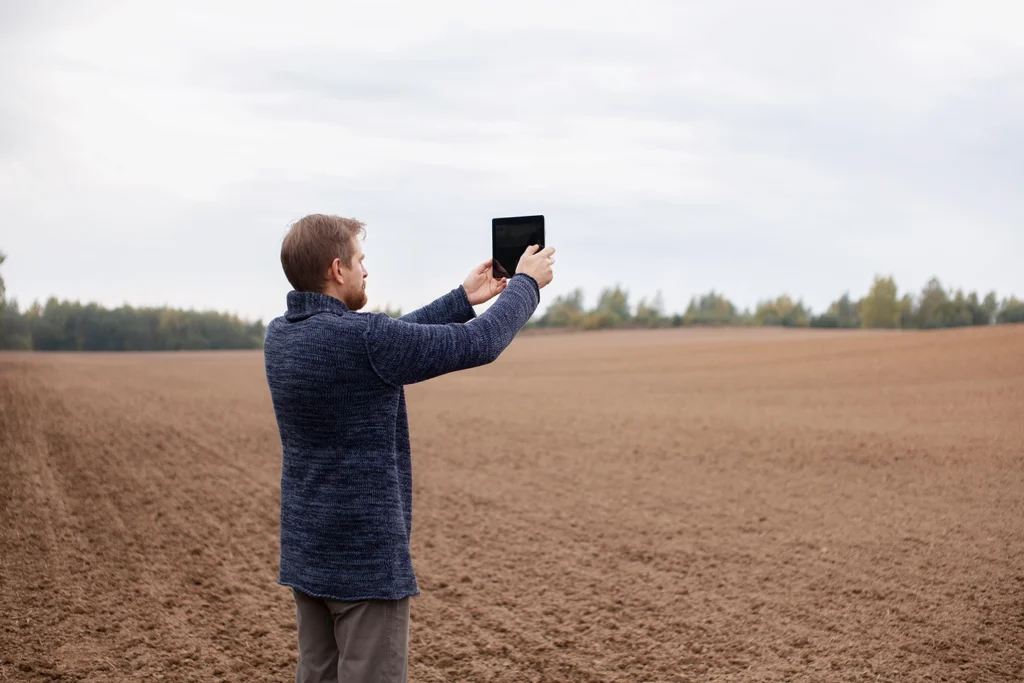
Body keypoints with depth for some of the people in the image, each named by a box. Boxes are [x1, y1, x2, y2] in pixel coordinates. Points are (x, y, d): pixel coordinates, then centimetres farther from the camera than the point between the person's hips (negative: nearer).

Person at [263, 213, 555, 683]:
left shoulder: (280, 336, 3)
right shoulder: (362, 339, -21)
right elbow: (479, 344, -12)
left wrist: (463, 298, 20)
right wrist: (526, 284, 5)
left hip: (306, 554, 8)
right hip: (367, 559, -8)